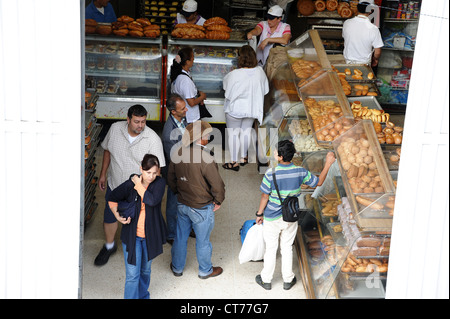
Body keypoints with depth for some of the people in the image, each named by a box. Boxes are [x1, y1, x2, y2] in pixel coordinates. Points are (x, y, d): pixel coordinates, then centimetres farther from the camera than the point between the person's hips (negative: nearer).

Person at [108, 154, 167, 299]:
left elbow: (152, 200, -29)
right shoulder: (129, 184, -13)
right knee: (133, 274, -4)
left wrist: (138, 184, -22)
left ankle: (143, 295, 46)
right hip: (132, 235, -2)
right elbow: (112, 199, 3)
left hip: (150, 235, 2)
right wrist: (117, 215, -10)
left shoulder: (159, 183, -11)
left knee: (145, 270, 23)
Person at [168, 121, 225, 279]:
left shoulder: (178, 153, -8)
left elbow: (171, 179, 5)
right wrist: (218, 201, -4)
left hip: (182, 205, 5)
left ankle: (177, 267, 40)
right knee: (202, 240, 15)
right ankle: (205, 270, 35)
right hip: (202, 208, -5)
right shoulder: (205, 158, -28)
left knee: (181, 236, 22)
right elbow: (217, 184, -22)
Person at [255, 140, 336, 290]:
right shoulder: (300, 172, -15)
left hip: (272, 219, -2)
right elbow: (319, 182, -1)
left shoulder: (270, 174, -24)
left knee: (271, 249, 14)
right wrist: (328, 163, 6)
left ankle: (266, 280, 30)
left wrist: (259, 214, 2)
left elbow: (265, 197, -14)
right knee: (287, 248, 20)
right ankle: (288, 280, 32)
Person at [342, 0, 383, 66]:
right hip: (364, 63, -3)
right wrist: (375, 60, 7)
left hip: (348, 61, 3)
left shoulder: (346, 23, -13)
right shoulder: (373, 29, -23)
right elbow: (377, 52, -16)